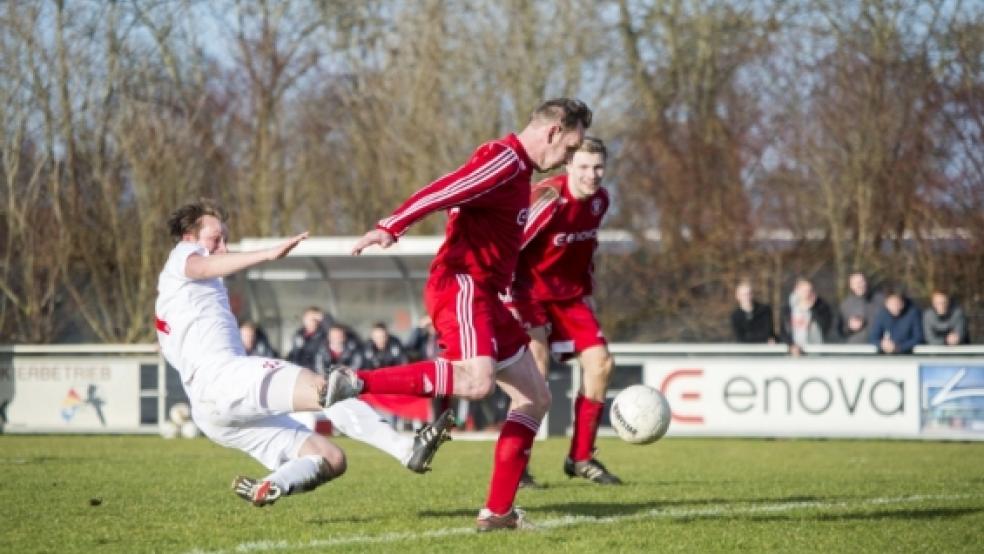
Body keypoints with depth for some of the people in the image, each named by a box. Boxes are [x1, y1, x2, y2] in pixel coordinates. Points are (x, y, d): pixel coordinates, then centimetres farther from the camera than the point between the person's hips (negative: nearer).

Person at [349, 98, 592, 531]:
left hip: (483, 296, 11)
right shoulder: (504, 159, -10)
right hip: (462, 287, -11)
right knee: (477, 381, -33)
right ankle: (355, 382, -31)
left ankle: (498, 512, 9)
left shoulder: (517, 168, 21)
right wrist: (391, 227, -34)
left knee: (535, 397, 11)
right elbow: (444, 190, -22)